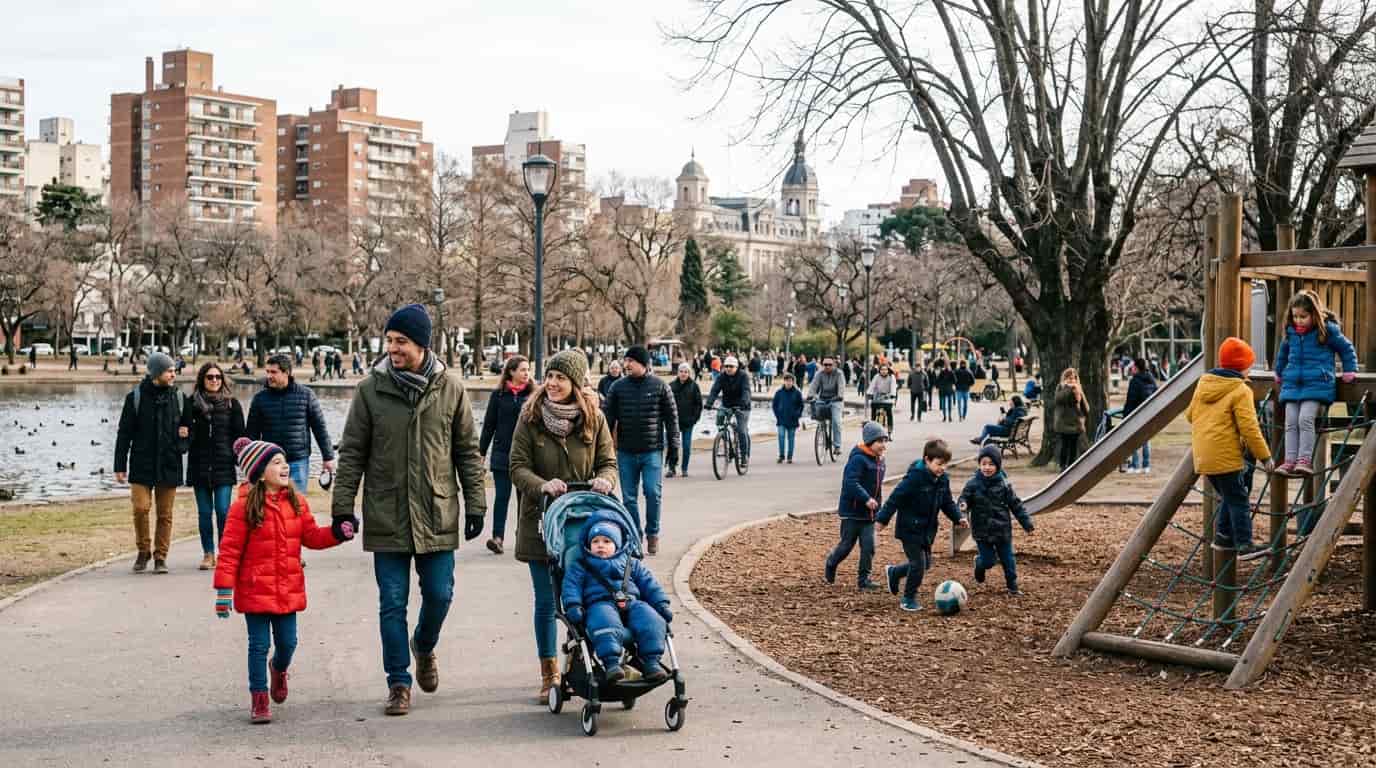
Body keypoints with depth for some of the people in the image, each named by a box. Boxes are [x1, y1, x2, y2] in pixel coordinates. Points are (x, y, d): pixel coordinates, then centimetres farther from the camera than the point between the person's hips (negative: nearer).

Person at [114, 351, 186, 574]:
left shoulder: (178, 397, 6)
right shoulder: (136, 397, 0)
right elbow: (124, 433, 2)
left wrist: (182, 445, -3)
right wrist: (120, 466, -1)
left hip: (169, 466, 2)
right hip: (142, 465, -2)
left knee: (165, 514, 3)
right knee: (140, 508, -10)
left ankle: (160, 557, 13)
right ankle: (143, 551, 11)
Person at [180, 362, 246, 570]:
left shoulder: (231, 403, 6)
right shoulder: (193, 403, 7)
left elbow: (239, 434, 6)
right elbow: (185, 431, 11)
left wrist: (241, 458, -2)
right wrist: (183, 433, -12)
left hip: (224, 465, -1)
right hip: (199, 465, 1)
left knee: (223, 510, -7)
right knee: (204, 512, 4)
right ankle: (208, 554, 12)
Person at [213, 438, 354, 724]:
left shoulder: (296, 502, 4)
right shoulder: (244, 506, -11)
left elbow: (311, 537, 10)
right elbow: (229, 550, -11)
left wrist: (337, 533, -8)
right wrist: (223, 589, -13)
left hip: (289, 589, 4)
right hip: (256, 590, -4)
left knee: (287, 643, 12)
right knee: (259, 645, 2)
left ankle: (279, 669, 45)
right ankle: (259, 699, 16)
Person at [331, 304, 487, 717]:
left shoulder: (450, 388, 0)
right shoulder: (371, 389, -2)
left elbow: (468, 451, 6)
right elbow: (352, 452, 2)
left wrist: (475, 504, 3)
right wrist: (343, 506, -3)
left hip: (437, 515, 1)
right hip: (387, 517, -1)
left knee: (439, 594, 5)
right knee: (392, 603, 3)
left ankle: (424, 647, 36)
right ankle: (399, 681, 15)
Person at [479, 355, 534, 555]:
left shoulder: (533, 394, 3)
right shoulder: (498, 394, 2)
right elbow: (489, 425, 5)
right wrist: (481, 452, 4)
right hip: (502, 454, -1)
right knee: (502, 496, -4)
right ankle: (497, 537, -8)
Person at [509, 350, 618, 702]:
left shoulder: (594, 418, 1)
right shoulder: (531, 418, -4)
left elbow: (608, 461, 6)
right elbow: (518, 467, -6)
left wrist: (604, 480, -17)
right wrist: (542, 485, -25)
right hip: (541, 522, -1)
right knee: (546, 601, 3)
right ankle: (549, 675, 14)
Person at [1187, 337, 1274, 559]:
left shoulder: (1203, 383, 12)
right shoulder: (1241, 391, -9)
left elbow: (1190, 414, 21)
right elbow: (1249, 428, -14)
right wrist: (1264, 456, -7)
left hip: (1203, 455, 7)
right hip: (1226, 456, -7)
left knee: (1229, 496, 20)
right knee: (1239, 500, -1)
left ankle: (1223, 536, 20)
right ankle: (1244, 545, -2)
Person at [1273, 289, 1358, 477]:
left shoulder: (1327, 330, -1)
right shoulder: (1291, 332, 11)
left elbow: (1346, 349, 12)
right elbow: (1283, 352, 31)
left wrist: (1350, 371, 10)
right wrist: (1279, 372, 38)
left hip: (1317, 384, -5)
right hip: (1292, 384, 5)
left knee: (1305, 419, -20)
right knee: (1291, 423, -5)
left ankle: (1305, 460, -18)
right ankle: (1290, 461, -6)